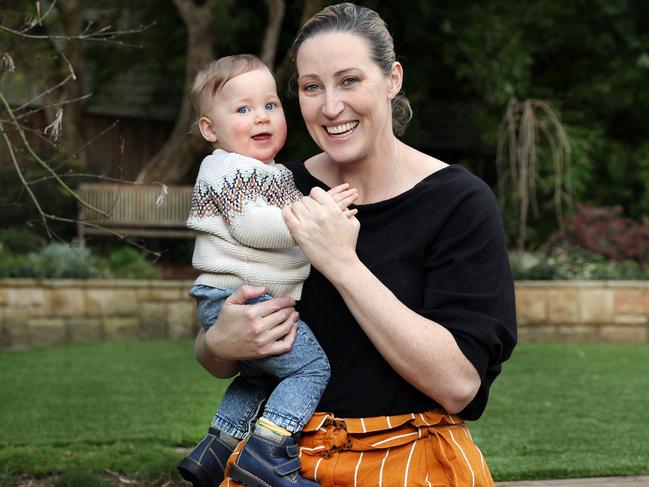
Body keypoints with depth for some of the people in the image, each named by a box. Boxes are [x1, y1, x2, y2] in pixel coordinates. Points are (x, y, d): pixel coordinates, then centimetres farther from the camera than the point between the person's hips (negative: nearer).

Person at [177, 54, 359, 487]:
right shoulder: (231, 171, -13)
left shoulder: (272, 172, 20)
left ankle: (215, 451, 33)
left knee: (261, 375, 26)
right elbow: (251, 226, -26)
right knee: (311, 365, -16)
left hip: (259, 300, 11)